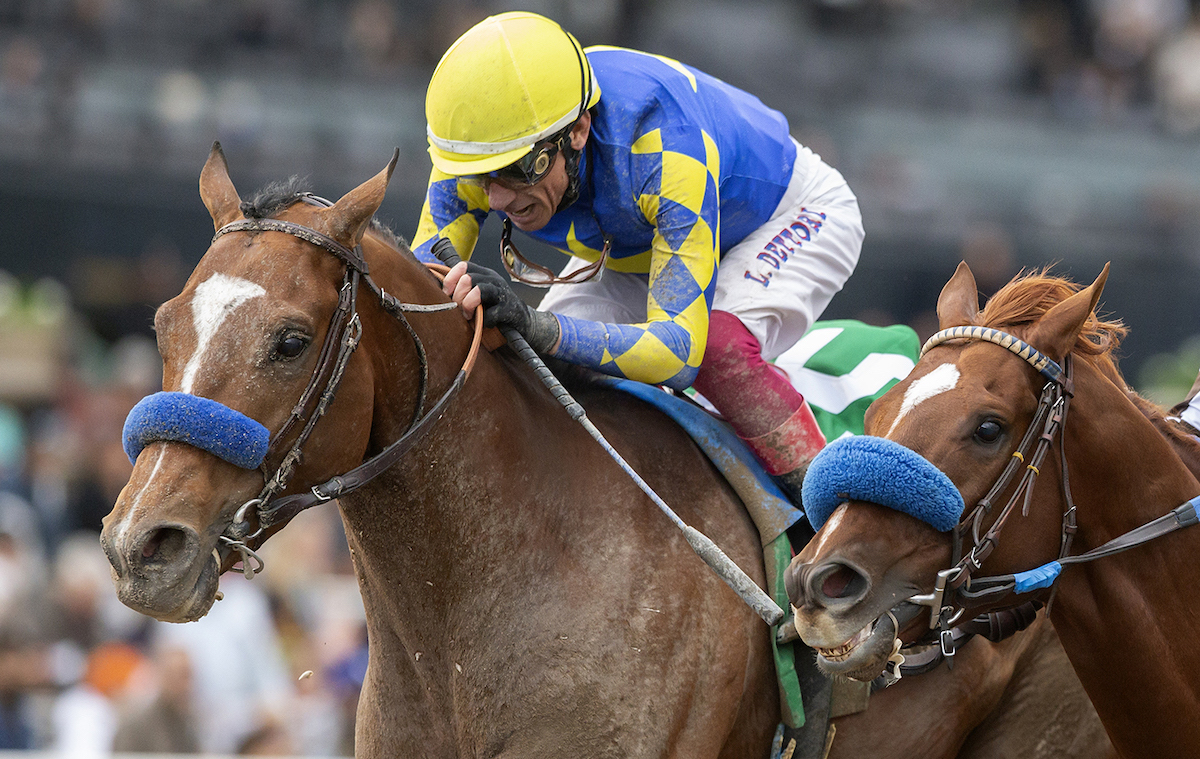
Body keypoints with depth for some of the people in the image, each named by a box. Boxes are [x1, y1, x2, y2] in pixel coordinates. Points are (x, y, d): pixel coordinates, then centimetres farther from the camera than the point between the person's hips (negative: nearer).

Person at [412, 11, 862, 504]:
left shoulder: (667, 148, -45)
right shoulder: (480, 149, -30)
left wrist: (540, 328, -64)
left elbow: (680, 351, -48)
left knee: (716, 349, -35)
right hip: (633, 252, 6)